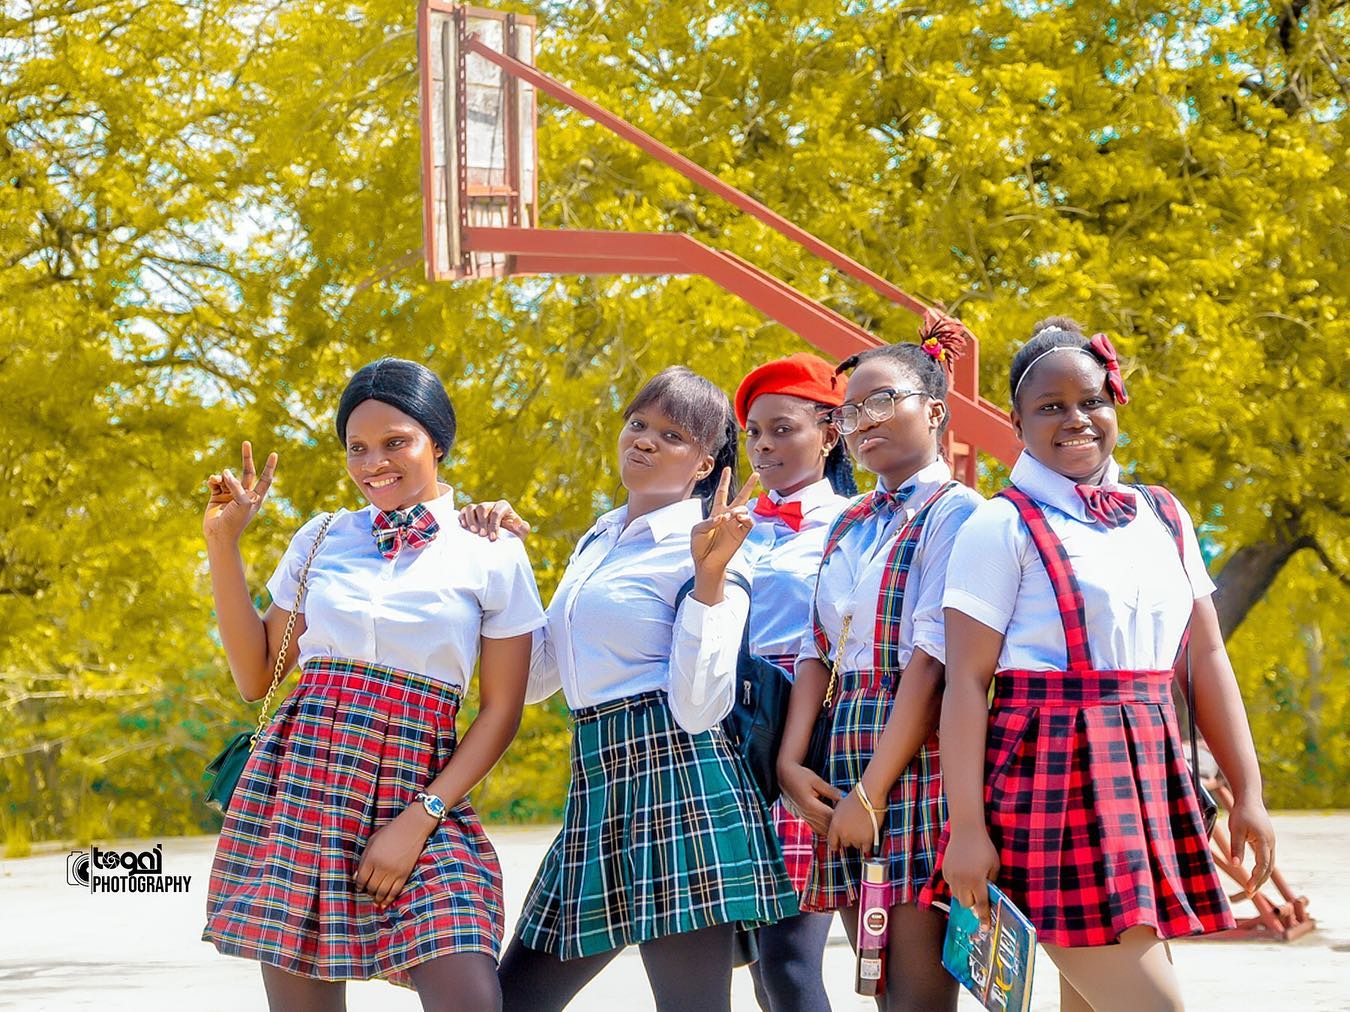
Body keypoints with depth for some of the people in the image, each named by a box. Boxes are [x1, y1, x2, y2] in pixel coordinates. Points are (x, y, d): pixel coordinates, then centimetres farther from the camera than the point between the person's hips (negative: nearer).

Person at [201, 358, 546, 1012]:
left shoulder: (492, 554, 3)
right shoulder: (323, 539, 11)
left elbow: (500, 711, 1)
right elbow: (254, 676, 14)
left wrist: (419, 822, -10)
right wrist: (223, 545, 6)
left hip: (420, 795, -2)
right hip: (299, 780, 2)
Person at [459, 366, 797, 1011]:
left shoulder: (706, 550, -5)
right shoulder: (600, 540, 19)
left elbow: (699, 710, -17)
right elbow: (535, 679, 23)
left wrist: (710, 577, -21)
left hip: (678, 780, -8)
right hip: (597, 785, 9)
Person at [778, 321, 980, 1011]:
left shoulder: (952, 511, -5)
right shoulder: (848, 526, 19)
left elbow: (933, 659, -13)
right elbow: (817, 651, 13)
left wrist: (874, 790, -16)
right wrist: (792, 761, -3)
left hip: (920, 755, -7)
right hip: (845, 757, 7)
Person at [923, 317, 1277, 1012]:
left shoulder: (1162, 518, 14)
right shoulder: (1004, 526, -4)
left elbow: (1206, 658, 16)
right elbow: (966, 681, -8)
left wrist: (1247, 791, 12)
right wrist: (966, 825, -14)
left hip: (1149, 775, 6)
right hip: (1054, 776, -6)